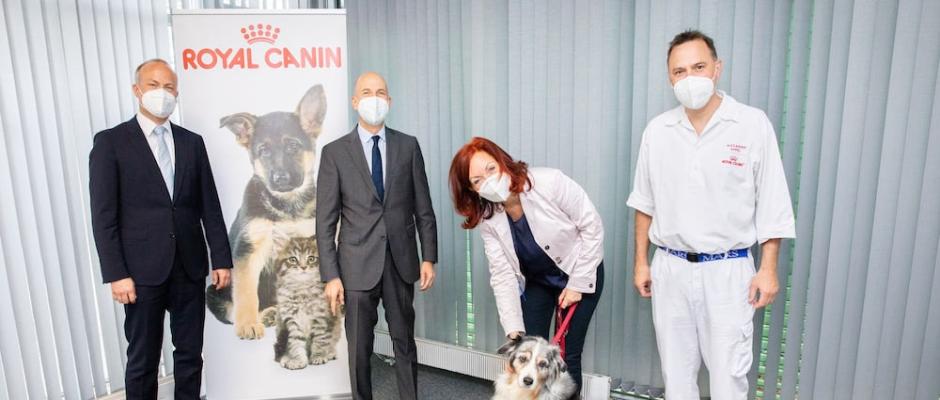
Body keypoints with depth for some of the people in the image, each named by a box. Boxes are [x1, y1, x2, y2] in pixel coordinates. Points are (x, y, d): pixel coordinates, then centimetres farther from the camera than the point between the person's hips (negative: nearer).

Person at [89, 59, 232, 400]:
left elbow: (210, 206, 8)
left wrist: (222, 259, 4)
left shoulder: (192, 142, 9)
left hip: (190, 266, 3)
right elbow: (104, 215, -6)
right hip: (142, 269, -3)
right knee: (142, 361, 9)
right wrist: (116, 274, -12)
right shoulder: (110, 141, -1)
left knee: (190, 355, 11)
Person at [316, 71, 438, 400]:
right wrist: (331, 275, -7)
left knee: (404, 341, 14)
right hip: (359, 265, -1)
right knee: (359, 347, 9)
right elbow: (325, 221, -3)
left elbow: (423, 208, 6)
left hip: (401, 261, 2)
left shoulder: (408, 146, 4)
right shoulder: (335, 152, -1)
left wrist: (429, 258, 1)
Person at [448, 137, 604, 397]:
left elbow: (592, 227, -19)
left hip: (581, 273, -3)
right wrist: (514, 330, -22)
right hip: (536, 281, 3)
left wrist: (577, 283, -17)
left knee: (567, 356, -2)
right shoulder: (487, 219, -16)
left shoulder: (550, 182, -28)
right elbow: (503, 275, -15)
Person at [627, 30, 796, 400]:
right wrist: (641, 261, 9)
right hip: (670, 268, 3)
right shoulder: (657, 130, 0)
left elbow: (771, 204, -3)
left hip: (728, 270, -2)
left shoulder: (753, 124, -7)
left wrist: (768, 268, -6)